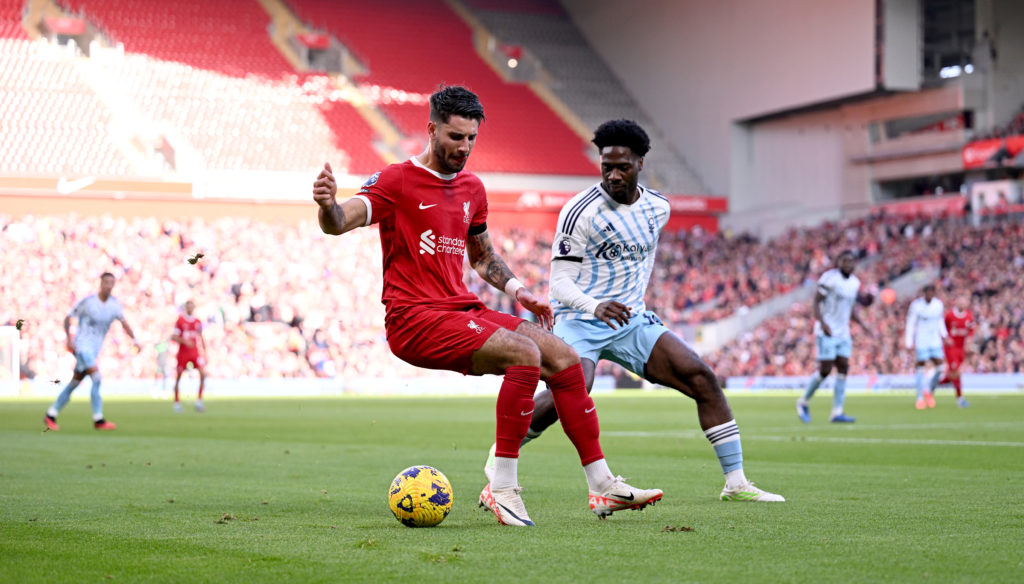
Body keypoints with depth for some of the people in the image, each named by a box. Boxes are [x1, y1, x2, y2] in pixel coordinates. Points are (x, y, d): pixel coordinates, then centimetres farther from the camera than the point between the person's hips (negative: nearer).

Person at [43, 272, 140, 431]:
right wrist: (69, 338, -13)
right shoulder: (87, 301, -9)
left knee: (74, 384, 11)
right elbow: (68, 318, 0)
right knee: (96, 378, -19)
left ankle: (50, 416, 21)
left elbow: (124, 322, -5)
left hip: (94, 350, 6)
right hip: (82, 345, -6)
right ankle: (98, 420, -18)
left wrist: (134, 340, -20)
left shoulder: (115, 304, 3)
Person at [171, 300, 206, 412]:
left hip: (195, 352, 3)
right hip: (183, 352, -3)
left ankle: (199, 400, -7)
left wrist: (205, 353, 13)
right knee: (178, 377, 2)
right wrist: (184, 341, -21)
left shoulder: (198, 322, 9)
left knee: (203, 373, -14)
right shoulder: (180, 321, -2)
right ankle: (177, 402, 17)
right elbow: (173, 337, -4)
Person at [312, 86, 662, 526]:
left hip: (465, 312, 8)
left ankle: (602, 487, 5)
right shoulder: (398, 181, -5)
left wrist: (515, 289, 15)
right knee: (525, 353, -27)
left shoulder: (472, 189, 17)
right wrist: (328, 205, -41)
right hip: (415, 319, -8)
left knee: (564, 359, -2)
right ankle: (502, 487, -23)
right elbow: (339, 223, -18)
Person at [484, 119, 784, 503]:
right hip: (581, 321, -6)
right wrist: (596, 306, -36)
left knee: (703, 379, -7)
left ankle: (736, 483, -1)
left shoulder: (658, 208, 4)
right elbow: (559, 282, -18)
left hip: (631, 321, 6)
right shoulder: (582, 211, -16)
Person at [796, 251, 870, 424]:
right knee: (825, 370, -9)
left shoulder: (855, 283, 11)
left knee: (843, 368, -2)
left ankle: (837, 412, 0)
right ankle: (803, 402, 11)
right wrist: (822, 323, -22)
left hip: (843, 333, 7)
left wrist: (862, 324, 8)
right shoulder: (830, 278, -11)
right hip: (827, 332, -7)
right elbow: (816, 301, -11)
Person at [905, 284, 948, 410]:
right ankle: (920, 398, 3)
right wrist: (909, 342, -7)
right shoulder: (916, 305, -7)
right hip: (921, 342, -4)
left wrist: (944, 335, 7)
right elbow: (911, 324, -4)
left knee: (940, 367, -4)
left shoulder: (939, 304, 6)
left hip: (935, 342, 4)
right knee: (920, 367, -5)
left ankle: (929, 391, 17)